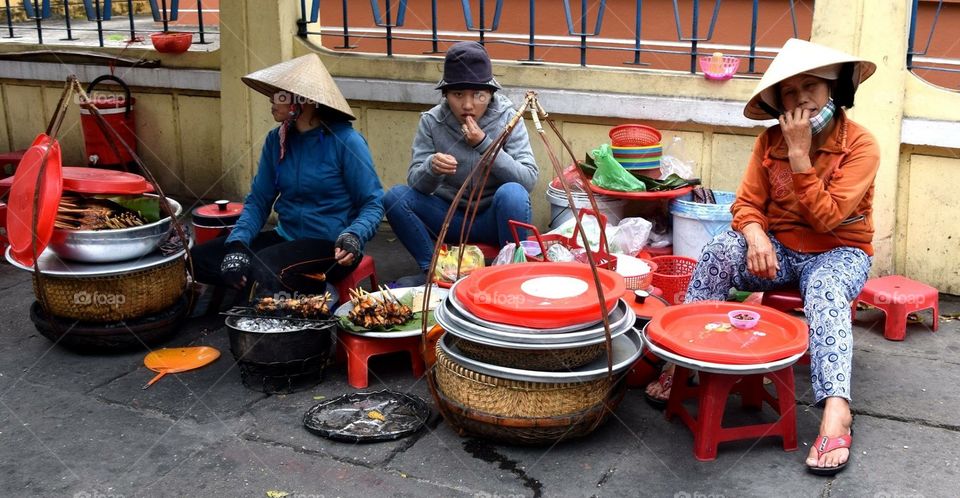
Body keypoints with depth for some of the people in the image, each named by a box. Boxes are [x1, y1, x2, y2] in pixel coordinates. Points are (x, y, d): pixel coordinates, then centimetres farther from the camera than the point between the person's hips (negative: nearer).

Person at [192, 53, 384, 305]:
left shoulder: (346, 141, -13)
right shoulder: (276, 140, 4)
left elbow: (372, 204, -11)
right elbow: (259, 200, 6)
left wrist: (353, 237, -31)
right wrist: (238, 242, -11)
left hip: (332, 246, -7)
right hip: (286, 237, 7)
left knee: (263, 272, -33)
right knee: (199, 259, -8)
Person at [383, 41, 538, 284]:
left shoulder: (507, 118, -10)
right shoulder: (432, 121, -6)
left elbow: (529, 179, -17)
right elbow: (415, 182, -11)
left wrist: (484, 145, -27)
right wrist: (432, 167, -34)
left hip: (493, 218, -2)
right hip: (451, 216, 2)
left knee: (512, 193, -33)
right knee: (395, 197, -20)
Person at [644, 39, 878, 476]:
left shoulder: (861, 145, -12)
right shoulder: (770, 141, 0)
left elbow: (827, 218, -20)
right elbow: (746, 204, -2)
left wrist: (799, 154, -24)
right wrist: (755, 236, -25)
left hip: (839, 252, -3)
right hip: (779, 248, 3)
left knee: (825, 288, -39)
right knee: (720, 249, -27)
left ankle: (836, 408, -52)